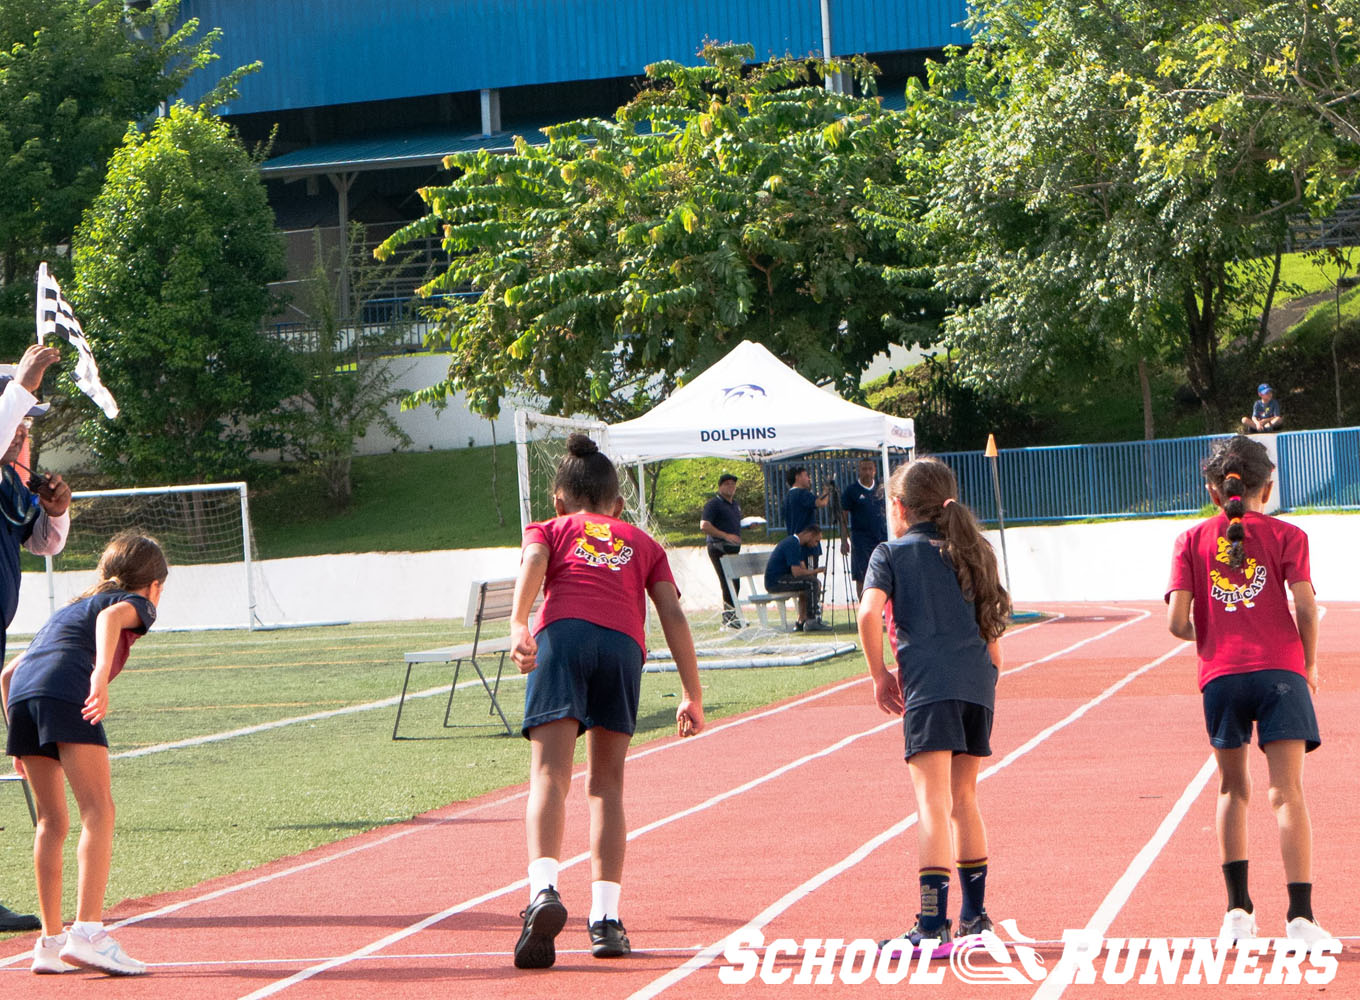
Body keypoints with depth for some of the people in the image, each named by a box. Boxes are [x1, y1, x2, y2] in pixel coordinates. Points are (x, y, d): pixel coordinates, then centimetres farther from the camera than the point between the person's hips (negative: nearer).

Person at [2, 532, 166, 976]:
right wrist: (102, 672, -24)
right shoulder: (137, 603, 19)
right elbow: (112, 616, -8)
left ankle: (51, 942, 14)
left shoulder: (69, 609, 39)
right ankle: (87, 933, -22)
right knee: (98, 811, -10)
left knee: (51, 822, 14)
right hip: (65, 692, -7)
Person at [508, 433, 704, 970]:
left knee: (549, 774, -10)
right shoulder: (642, 542, 32)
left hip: (563, 632, -2)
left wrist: (518, 626, -12)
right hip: (624, 644, 2)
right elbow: (673, 615, 20)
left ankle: (544, 891, -33)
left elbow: (534, 562, 3)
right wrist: (693, 695, 20)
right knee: (606, 783, 11)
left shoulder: (550, 528, 28)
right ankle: (605, 917, 4)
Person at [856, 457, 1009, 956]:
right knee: (962, 798, 19)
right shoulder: (969, 553, 21)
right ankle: (974, 917, 26)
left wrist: (879, 674, 1)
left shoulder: (891, 554, 7)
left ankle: (933, 927, -19)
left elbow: (869, 614, -9)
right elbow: (992, 629, 17)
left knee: (932, 804, -11)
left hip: (929, 685, -5)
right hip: (978, 681, 5)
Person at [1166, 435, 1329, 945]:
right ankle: (1300, 915, -13)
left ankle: (1238, 909, 15)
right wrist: (1309, 663, 9)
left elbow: (1177, 622, 2)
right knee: (1287, 793, -5)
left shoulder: (1192, 540, 10)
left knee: (1233, 789, 17)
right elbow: (1305, 605, -6)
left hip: (1220, 674, 2)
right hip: (1280, 672, -2)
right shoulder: (1285, 535, 6)